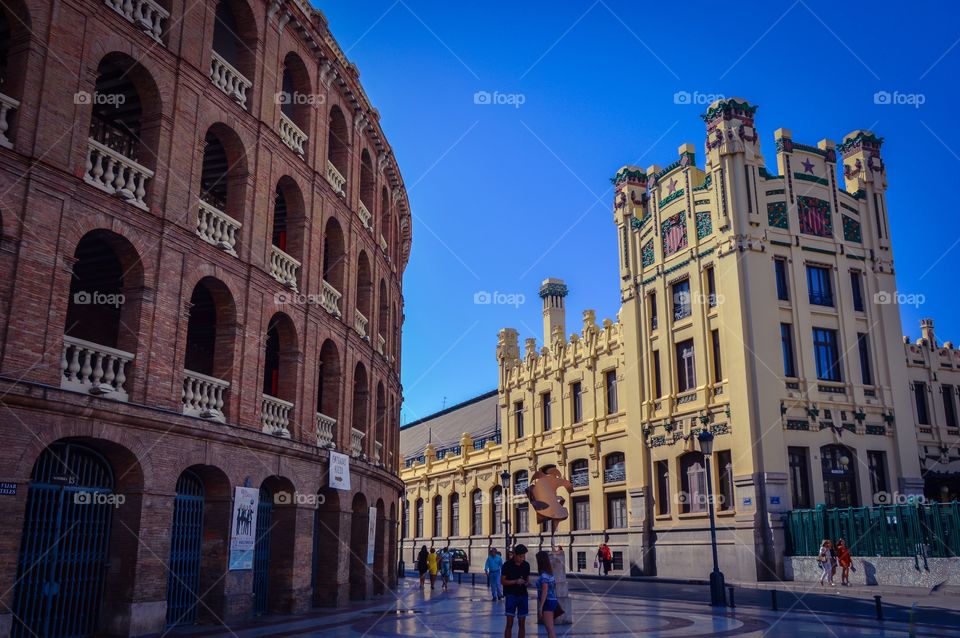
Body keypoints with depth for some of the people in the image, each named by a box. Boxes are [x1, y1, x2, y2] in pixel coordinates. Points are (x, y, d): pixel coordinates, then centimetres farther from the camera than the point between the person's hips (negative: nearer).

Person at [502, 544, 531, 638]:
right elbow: (502, 581, -6)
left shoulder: (526, 565, 3)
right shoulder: (507, 565, -9)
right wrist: (515, 581, -19)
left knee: (522, 624, 8)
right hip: (511, 596, -4)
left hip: (523, 596, 4)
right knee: (509, 623, -4)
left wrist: (526, 582, -8)